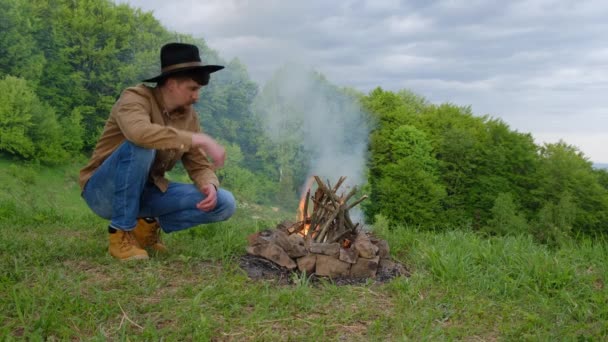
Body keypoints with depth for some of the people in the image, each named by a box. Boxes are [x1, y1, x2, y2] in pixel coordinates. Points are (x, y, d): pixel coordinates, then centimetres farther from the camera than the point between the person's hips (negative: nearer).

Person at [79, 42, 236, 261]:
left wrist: (210, 185, -24)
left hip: (146, 192, 5)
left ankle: (148, 225, 4)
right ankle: (121, 234, -21)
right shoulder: (136, 98, -18)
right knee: (141, 146, -36)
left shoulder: (189, 116, -1)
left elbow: (199, 166, -1)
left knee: (224, 204, -11)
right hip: (104, 192, -5)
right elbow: (140, 132, -41)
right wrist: (199, 139, -38)